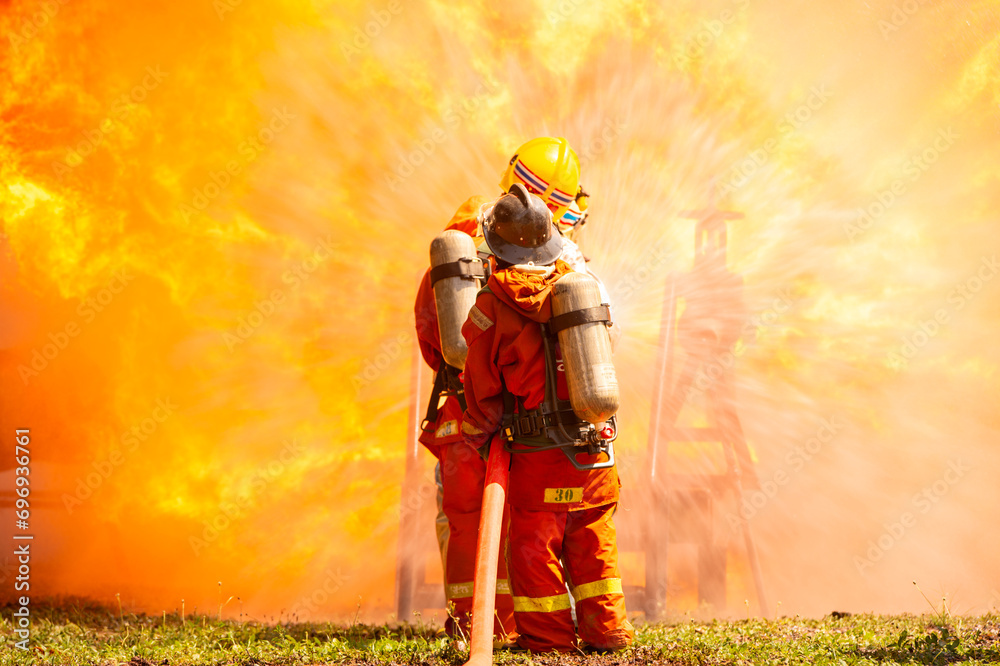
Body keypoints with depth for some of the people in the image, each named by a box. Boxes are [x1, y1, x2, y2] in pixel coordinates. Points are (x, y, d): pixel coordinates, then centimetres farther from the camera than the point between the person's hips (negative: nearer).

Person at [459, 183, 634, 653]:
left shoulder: (492, 305, -11)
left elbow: (482, 385, -4)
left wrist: (476, 436, 10)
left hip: (537, 450, -4)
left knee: (535, 544, 7)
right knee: (592, 542, 15)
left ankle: (548, 637, 10)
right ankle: (606, 630, 18)